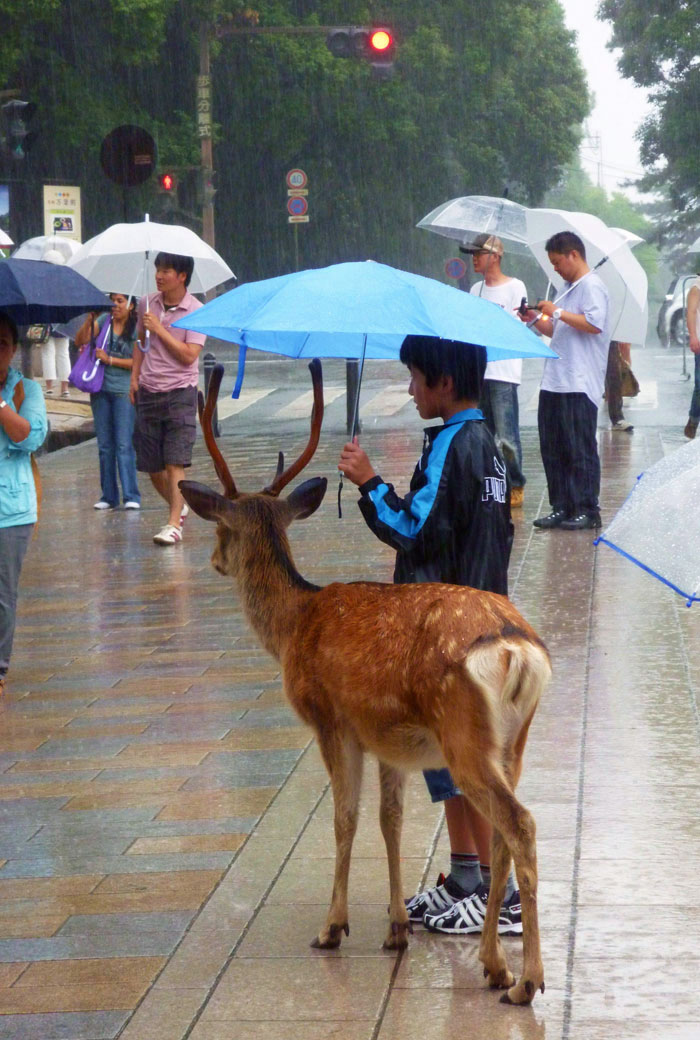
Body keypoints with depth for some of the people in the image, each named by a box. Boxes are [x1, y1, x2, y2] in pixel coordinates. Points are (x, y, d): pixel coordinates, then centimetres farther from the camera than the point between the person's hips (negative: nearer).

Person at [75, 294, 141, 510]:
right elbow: (80, 341, 3)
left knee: (124, 445, -10)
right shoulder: (104, 320, 7)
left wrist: (109, 360, -13)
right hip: (101, 389, 5)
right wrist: (89, 320, -10)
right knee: (104, 446, 8)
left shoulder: (137, 329, -4)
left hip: (124, 391, -4)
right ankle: (108, 496, 14)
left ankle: (131, 496, -8)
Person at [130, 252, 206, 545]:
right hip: (148, 393, 5)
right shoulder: (146, 304, 6)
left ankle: (174, 525, -10)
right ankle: (179, 507, 32)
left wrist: (159, 329, -17)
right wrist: (134, 377, 12)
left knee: (175, 463, -12)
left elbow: (189, 355, -16)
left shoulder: (196, 311, -9)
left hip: (179, 392, -5)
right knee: (151, 466, 9)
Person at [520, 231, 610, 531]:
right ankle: (561, 507, 15)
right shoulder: (569, 289, 21)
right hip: (554, 382, 10)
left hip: (579, 385, -10)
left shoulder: (591, 287, -8)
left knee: (580, 449, -5)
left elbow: (594, 324, -22)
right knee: (552, 448, 9)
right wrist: (536, 320, 11)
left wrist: (558, 312, -16)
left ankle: (587, 511, 1)